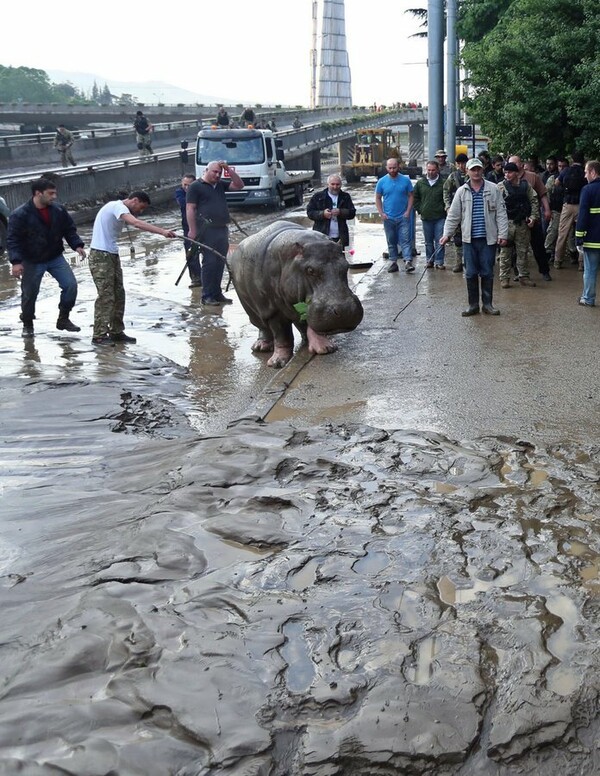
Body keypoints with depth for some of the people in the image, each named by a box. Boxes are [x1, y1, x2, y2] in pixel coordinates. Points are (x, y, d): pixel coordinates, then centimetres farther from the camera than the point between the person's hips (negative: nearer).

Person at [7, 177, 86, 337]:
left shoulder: (58, 210, -5)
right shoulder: (19, 215, -17)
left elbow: (69, 229, 7)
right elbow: (13, 240, -17)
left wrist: (77, 245, -9)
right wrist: (16, 261, -28)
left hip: (55, 258, 4)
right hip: (32, 262, -3)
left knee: (70, 285, -9)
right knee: (29, 294, 5)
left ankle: (63, 319, 9)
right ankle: (27, 325, 28)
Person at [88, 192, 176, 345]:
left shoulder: (121, 210, 19)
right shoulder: (117, 206, -15)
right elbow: (136, 223, -30)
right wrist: (162, 231, -36)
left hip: (112, 255, 10)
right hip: (100, 256, -10)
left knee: (118, 294, 10)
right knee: (106, 296, -9)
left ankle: (116, 332, 18)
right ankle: (99, 336, -5)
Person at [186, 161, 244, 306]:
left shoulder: (220, 185, 18)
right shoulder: (196, 186, -1)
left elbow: (239, 185, 15)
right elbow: (190, 209, -7)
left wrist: (229, 170, 5)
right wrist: (193, 231, -14)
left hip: (222, 229, 7)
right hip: (207, 230, -7)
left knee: (220, 263, 9)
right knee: (210, 262, -8)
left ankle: (217, 293, 16)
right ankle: (207, 296, -4)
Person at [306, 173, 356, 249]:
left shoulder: (345, 197, 12)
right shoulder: (318, 196, 6)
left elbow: (352, 213, 3)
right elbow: (309, 212, 2)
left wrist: (340, 212, -16)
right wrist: (322, 214, -16)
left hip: (339, 237, 2)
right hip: (322, 237, -2)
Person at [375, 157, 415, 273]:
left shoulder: (405, 180, -1)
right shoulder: (382, 181, 2)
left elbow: (411, 196, 3)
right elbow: (378, 198, 5)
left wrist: (408, 211, -8)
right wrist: (381, 213, -5)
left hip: (403, 217, -2)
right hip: (388, 218, 2)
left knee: (405, 240, -8)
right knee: (391, 241, 9)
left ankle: (408, 262, -13)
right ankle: (393, 262, 16)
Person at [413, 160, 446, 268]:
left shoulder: (443, 183, -3)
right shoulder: (420, 183, 6)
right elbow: (415, 197, 16)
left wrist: (445, 208, -2)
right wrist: (420, 209, 8)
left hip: (440, 217, -3)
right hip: (426, 217, 3)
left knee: (439, 241, -3)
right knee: (428, 242, 11)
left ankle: (439, 261, 3)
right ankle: (430, 260, 20)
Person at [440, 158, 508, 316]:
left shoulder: (493, 189, 1)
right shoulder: (462, 191, 5)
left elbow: (501, 213, 1)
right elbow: (453, 215, 7)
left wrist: (502, 234, -5)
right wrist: (446, 234, 0)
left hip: (488, 238, -1)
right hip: (469, 239, 1)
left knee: (487, 273, 5)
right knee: (471, 273, 6)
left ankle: (487, 304, 15)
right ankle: (473, 305, 15)